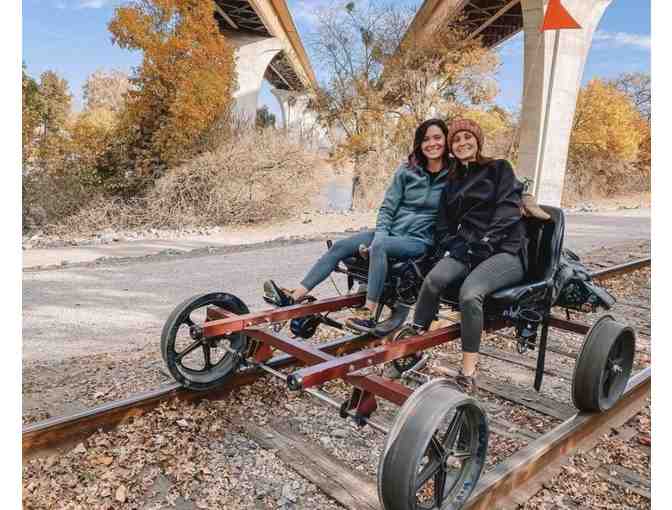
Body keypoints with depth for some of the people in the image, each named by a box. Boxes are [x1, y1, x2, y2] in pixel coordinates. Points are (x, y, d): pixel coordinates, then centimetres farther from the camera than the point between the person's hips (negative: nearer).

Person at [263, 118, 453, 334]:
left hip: (419, 240, -4)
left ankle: (370, 315, -37)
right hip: (389, 231, 5)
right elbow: (387, 208, 6)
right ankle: (295, 296, -16)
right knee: (339, 246, -14)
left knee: (379, 247, -36)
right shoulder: (407, 170, 7)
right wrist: (379, 237, -11)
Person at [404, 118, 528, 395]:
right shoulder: (452, 181, 22)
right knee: (434, 279, -30)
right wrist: (455, 247, -1)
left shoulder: (499, 169, 10)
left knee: (470, 292, -34)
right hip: (465, 249, 4)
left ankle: (468, 374, -25)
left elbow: (508, 211, -4)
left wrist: (484, 242, -15)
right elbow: (443, 226, 19)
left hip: (505, 250, -4)